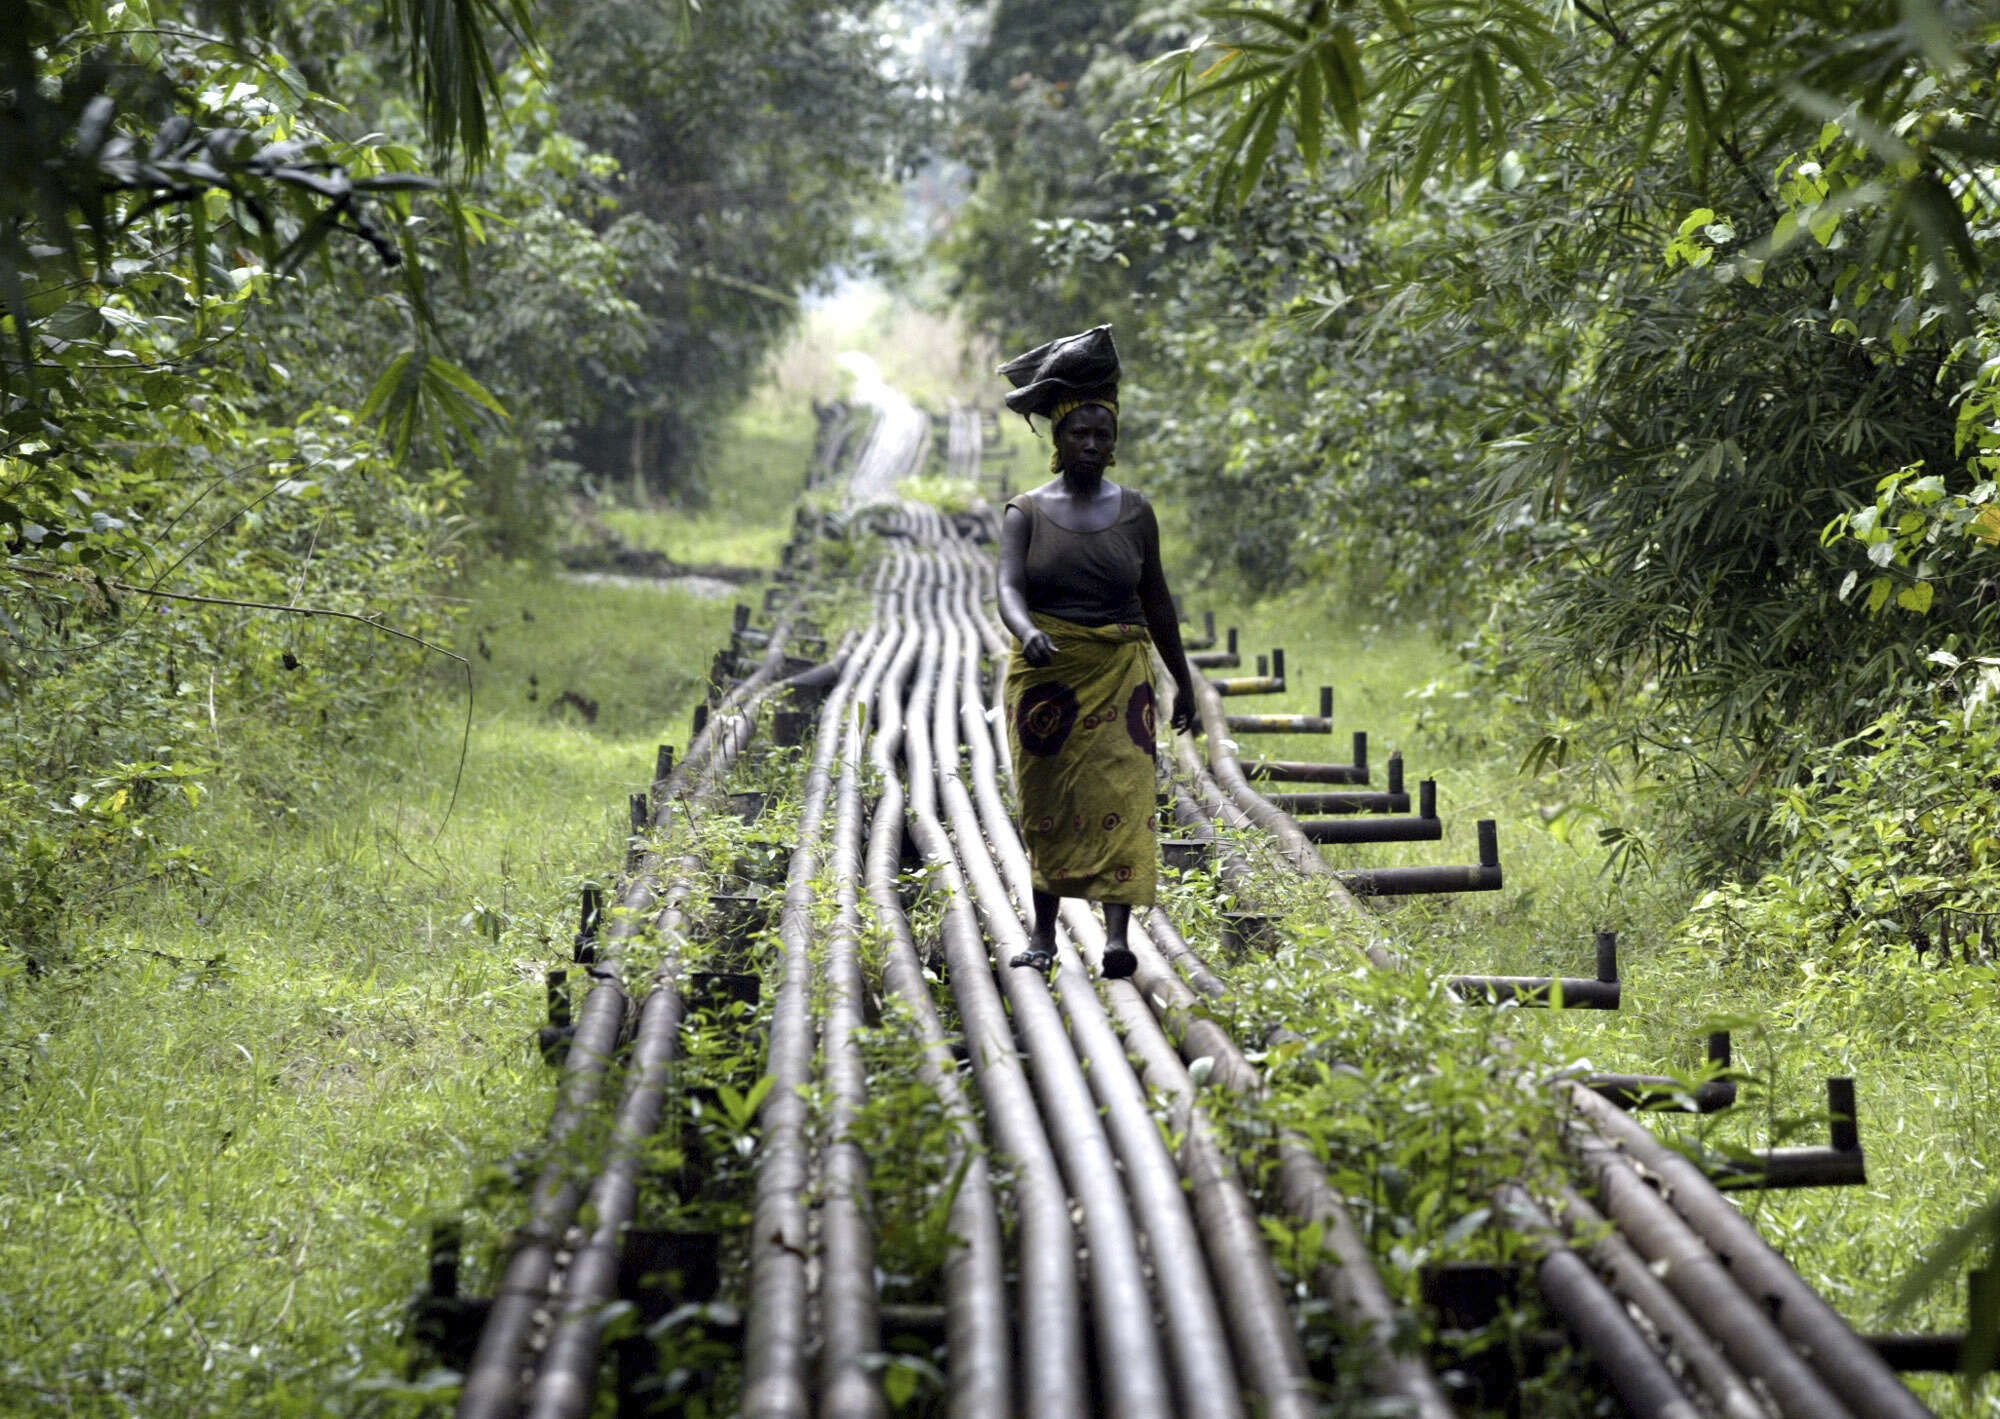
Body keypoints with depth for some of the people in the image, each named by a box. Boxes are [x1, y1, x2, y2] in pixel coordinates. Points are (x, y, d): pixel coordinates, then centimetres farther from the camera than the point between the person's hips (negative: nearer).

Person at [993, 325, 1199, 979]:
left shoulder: (1134, 510, 6)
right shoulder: (1026, 513, 1)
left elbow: (1156, 600, 14)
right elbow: (1009, 589, -14)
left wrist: (1182, 679, 16)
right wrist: (1029, 633, -35)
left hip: (1118, 673, 0)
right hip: (1045, 673, 0)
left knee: (1120, 795, -12)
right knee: (1045, 807, 6)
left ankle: (1118, 936, -20)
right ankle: (1043, 932, 19)